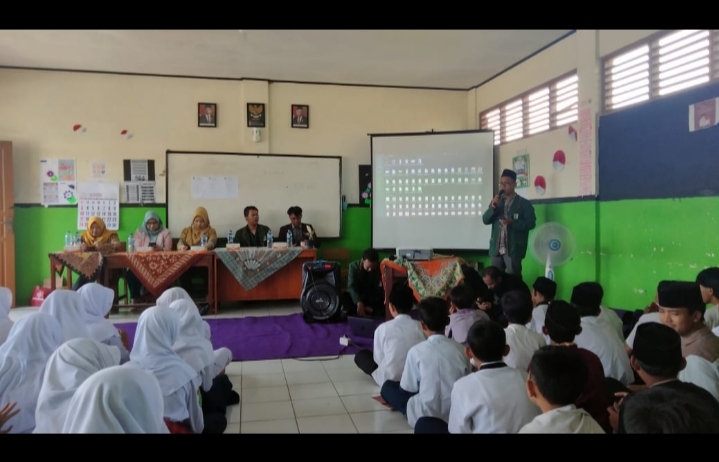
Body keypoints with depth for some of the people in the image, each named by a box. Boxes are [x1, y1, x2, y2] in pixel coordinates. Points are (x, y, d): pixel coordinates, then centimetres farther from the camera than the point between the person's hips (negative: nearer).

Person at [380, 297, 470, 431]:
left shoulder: (417, 351, -15)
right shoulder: (460, 349, -5)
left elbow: (407, 389, -6)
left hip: (426, 415, -4)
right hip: (456, 414, 4)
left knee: (388, 386, 15)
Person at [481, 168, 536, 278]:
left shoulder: (524, 203, -2)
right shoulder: (496, 202, 14)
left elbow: (531, 223, -8)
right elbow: (485, 220, 8)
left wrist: (512, 223, -22)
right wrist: (493, 207, -10)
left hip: (513, 249, -5)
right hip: (496, 248, 5)